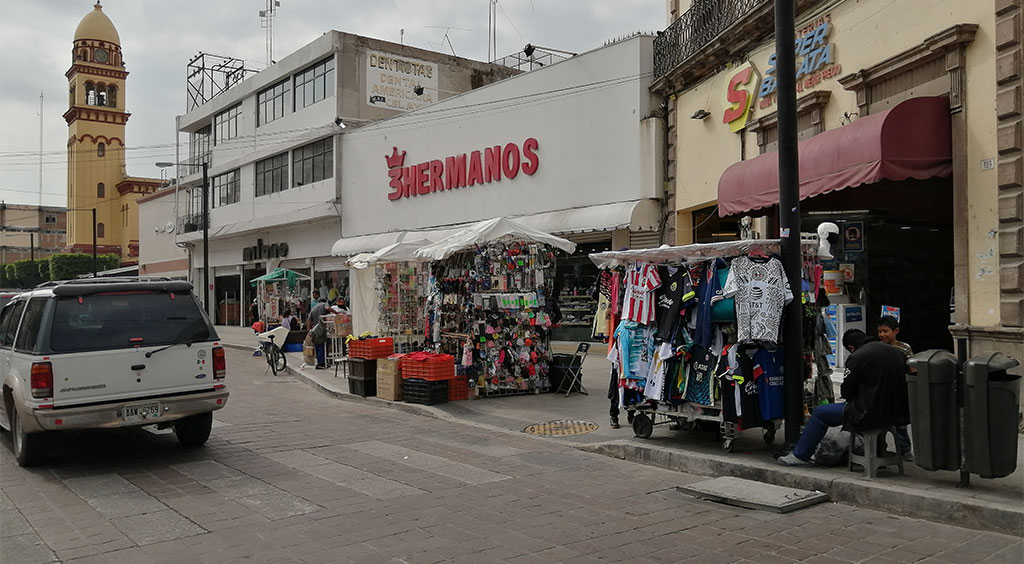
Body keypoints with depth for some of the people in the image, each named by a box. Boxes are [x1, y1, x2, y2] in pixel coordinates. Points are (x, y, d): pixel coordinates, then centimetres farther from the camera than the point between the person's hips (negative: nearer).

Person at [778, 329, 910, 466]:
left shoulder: (857, 358, -14)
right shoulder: (896, 352, 7)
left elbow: (846, 392, -9)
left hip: (872, 414, -8)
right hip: (897, 412, 8)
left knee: (820, 413, 9)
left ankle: (800, 455, 17)